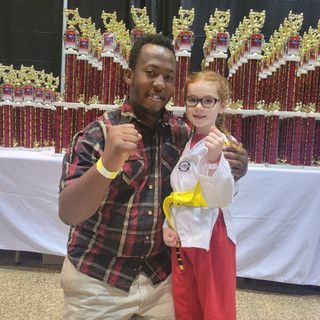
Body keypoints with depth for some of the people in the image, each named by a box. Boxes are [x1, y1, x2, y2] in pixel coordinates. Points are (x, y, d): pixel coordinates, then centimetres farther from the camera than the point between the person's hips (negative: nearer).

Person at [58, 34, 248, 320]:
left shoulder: (181, 132, -3)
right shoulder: (97, 134, -14)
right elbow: (68, 213, -21)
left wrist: (235, 166, -14)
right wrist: (107, 164, -38)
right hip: (97, 280, -3)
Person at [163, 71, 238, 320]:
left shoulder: (226, 144, -13)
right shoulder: (184, 143, 7)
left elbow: (222, 198, -23)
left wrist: (214, 158, -37)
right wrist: (168, 226, 1)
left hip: (211, 237, -6)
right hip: (181, 236, 6)